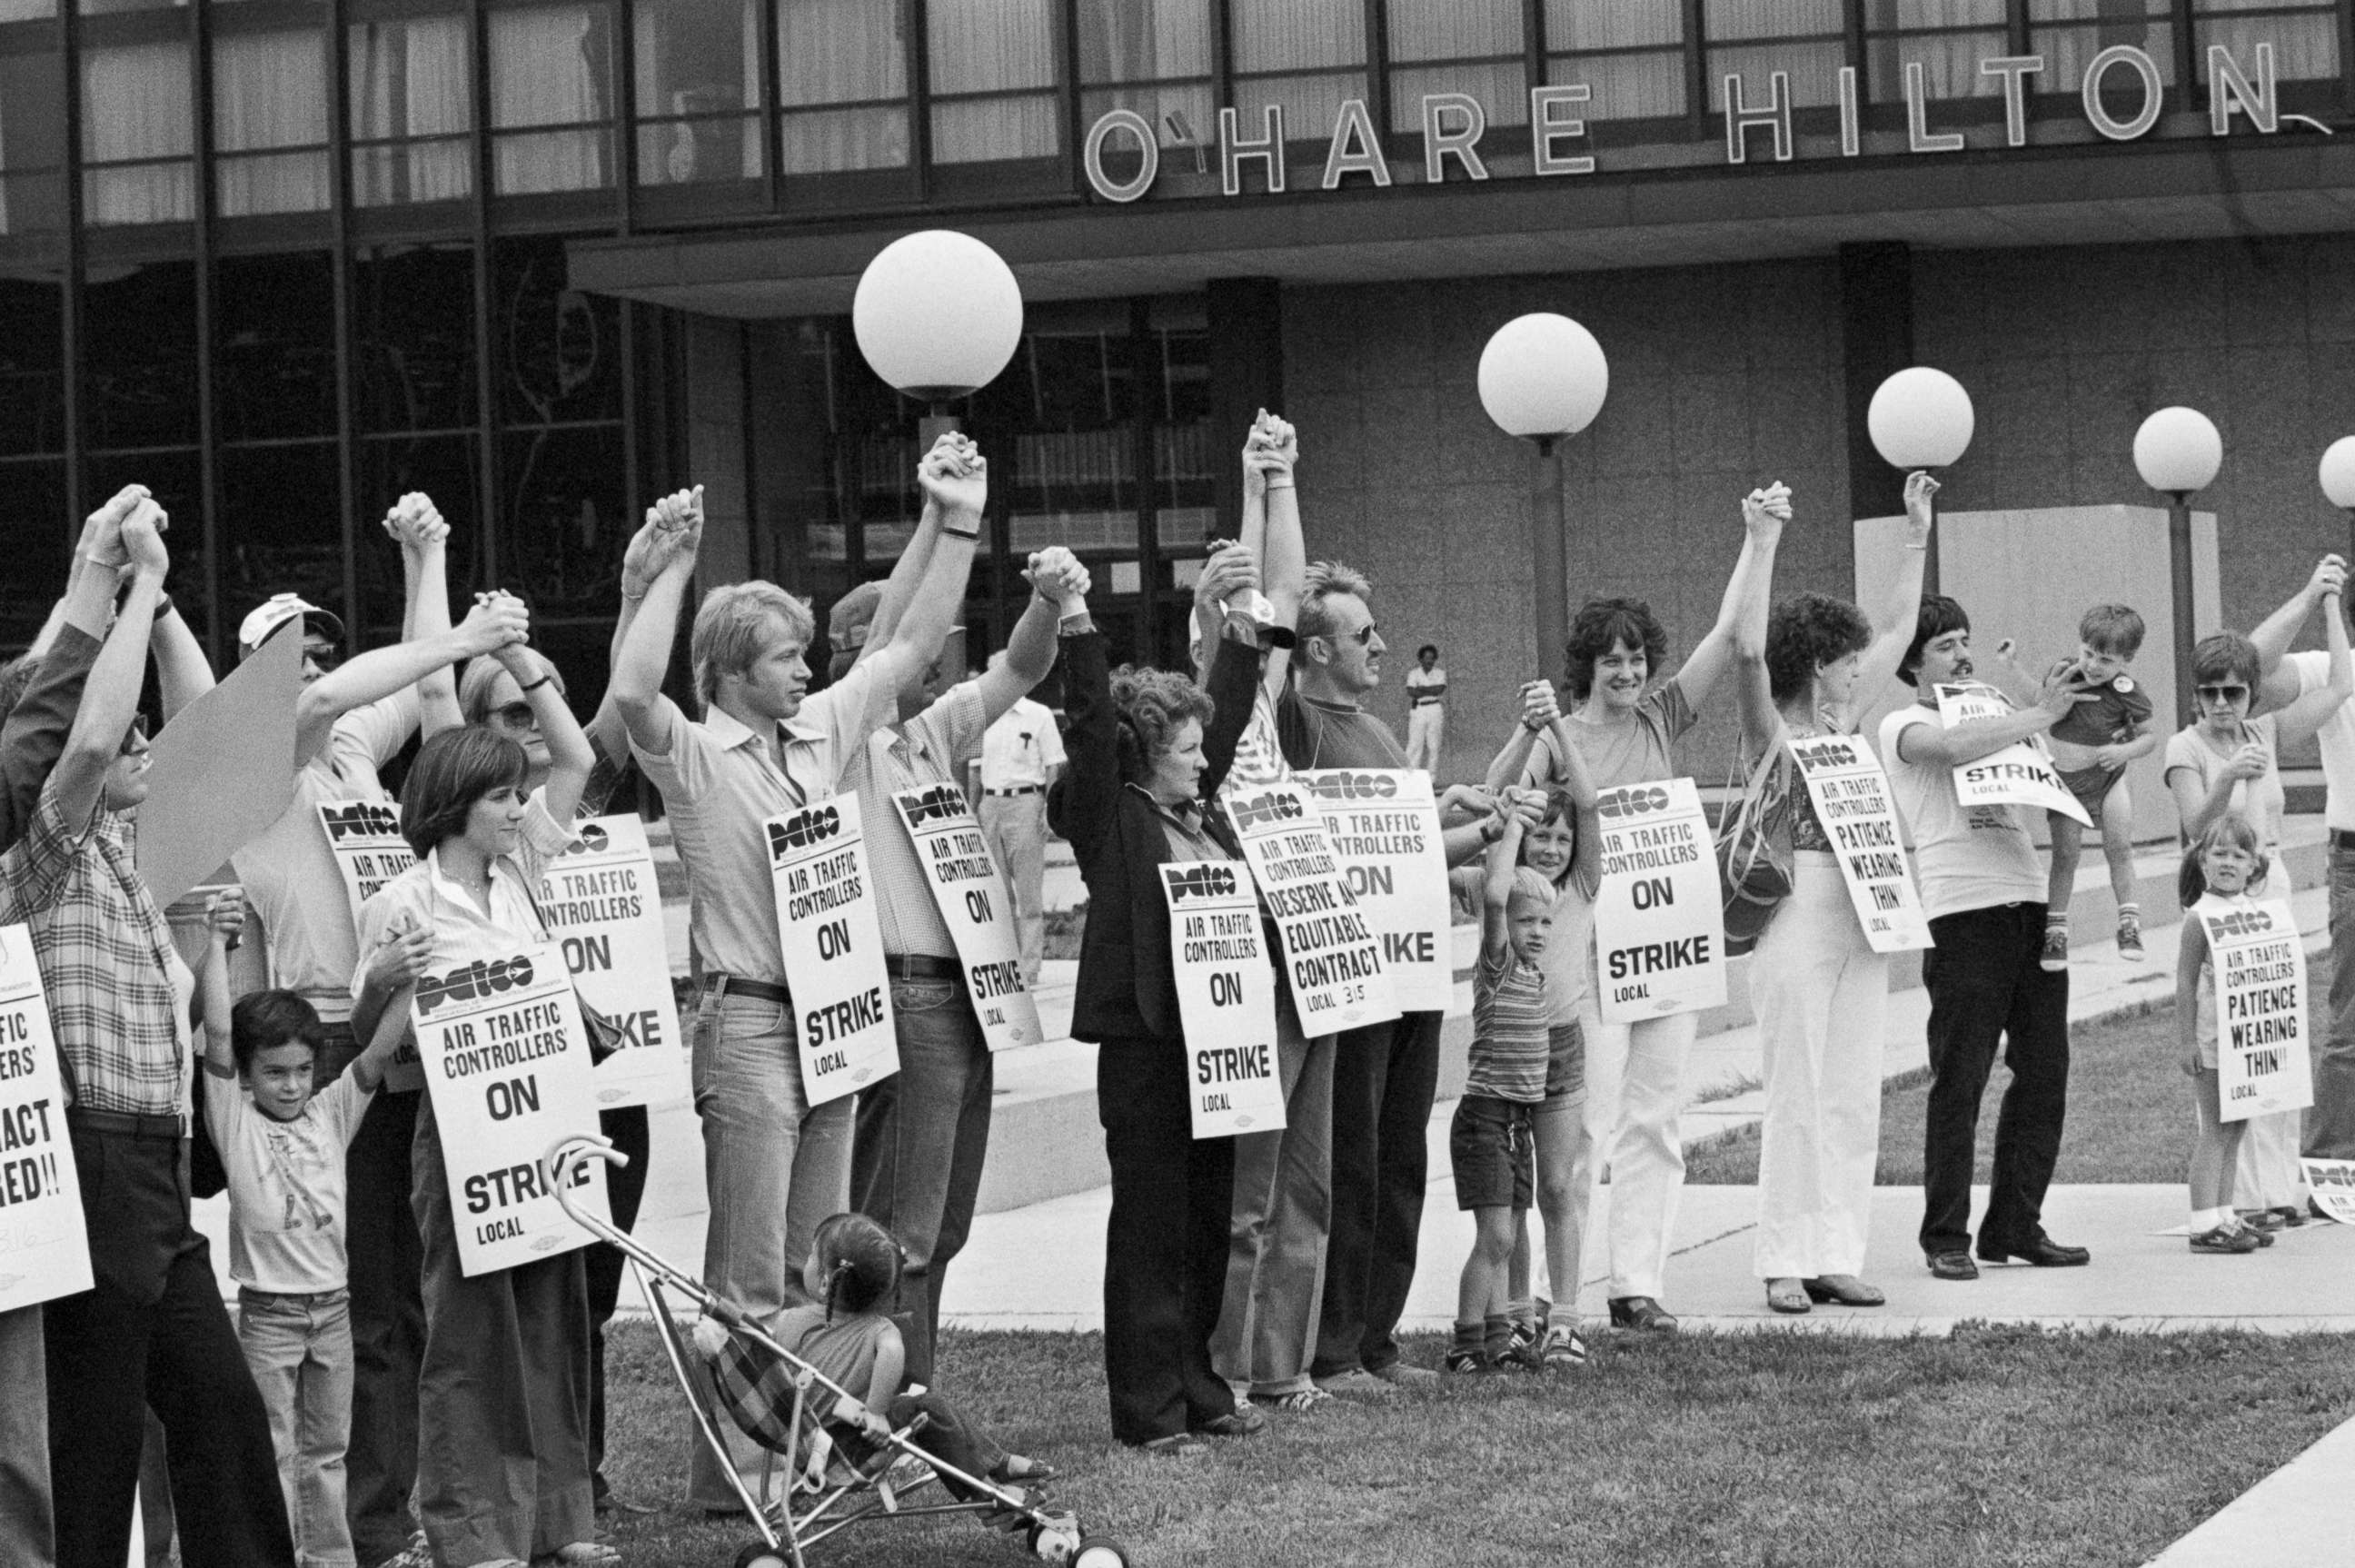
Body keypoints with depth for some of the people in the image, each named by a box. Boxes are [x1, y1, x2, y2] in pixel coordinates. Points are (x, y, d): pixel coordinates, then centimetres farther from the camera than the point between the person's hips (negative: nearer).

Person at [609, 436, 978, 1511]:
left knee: (818, 1267, 12)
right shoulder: (692, 755, -8)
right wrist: (672, 567, -25)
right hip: (748, 1021, -7)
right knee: (751, 1276, -5)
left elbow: (909, 645, 13)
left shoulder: (822, 731, 11)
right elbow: (631, 691, -28)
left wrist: (958, 526, 6)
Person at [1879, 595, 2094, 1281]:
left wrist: (2055, 705, 6)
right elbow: (1954, 746, -19)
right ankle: (1946, 1238, 0)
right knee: (1959, 1081, -5)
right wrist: (2041, 715, -16)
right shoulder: (1905, 725, 3)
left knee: (2043, 1075, 6)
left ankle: (2016, 1225, 15)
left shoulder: (1994, 716, 24)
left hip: (2031, 905, 7)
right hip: (1964, 912, -7)